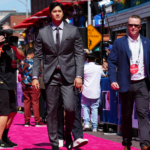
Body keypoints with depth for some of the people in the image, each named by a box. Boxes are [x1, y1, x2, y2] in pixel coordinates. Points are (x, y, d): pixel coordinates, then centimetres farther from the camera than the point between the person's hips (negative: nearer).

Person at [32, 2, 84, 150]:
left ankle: (68, 133, 13)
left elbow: (79, 54, 3)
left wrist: (79, 76, -7)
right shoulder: (42, 33, 8)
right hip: (50, 75, 1)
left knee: (70, 108, -14)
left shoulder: (73, 31, 5)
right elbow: (37, 56, 9)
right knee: (51, 110, 2)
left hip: (68, 75, -1)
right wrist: (35, 76, -1)